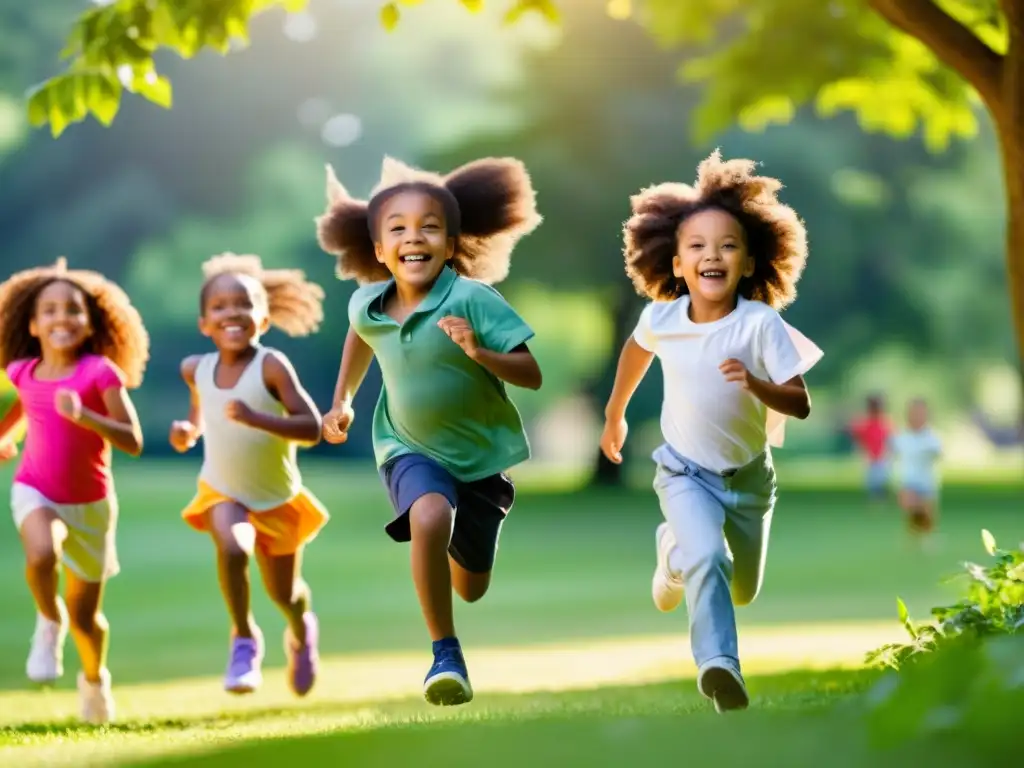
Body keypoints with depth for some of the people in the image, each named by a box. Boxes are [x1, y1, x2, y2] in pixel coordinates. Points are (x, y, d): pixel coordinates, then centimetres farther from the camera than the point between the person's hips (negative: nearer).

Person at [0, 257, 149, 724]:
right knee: (41, 555, -34)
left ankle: (95, 678, 40)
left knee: (85, 616, 8)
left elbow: (133, 442, -22)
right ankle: (50, 622, -4)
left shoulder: (101, 373, -17)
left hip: (90, 502, -1)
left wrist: (83, 415, -34)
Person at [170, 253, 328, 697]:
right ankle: (244, 638, -9)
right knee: (233, 548, -32)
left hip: (278, 498, -1)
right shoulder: (197, 369, -8)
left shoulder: (271, 366, -23)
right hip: (223, 492, 1)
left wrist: (255, 418, -39)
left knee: (285, 595, 13)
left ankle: (301, 630, 51)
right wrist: (187, 431, -9)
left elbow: (311, 429, -27)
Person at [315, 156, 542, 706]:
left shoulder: (473, 300, -24)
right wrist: (342, 401, 15)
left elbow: (532, 376, -22)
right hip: (410, 448, 1)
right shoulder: (367, 305, -11)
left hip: (482, 453, 0)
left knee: (471, 589, 14)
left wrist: (479, 353, -38)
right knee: (430, 518, -34)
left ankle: (461, 548, 54)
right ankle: (445, 654, -20)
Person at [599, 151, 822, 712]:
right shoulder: (660, 318, -14)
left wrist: (755, 384, -46)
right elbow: (635, 351, 11)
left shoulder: (763, 324, -23)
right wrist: (614, 414, 22)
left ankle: (675, 549, 48)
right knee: (708, 559, -31)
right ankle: (718, 664, -29)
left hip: (749, 475, 1)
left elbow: (801, 404, -27)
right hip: (685, 472, -1)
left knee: (742, 592, 19)